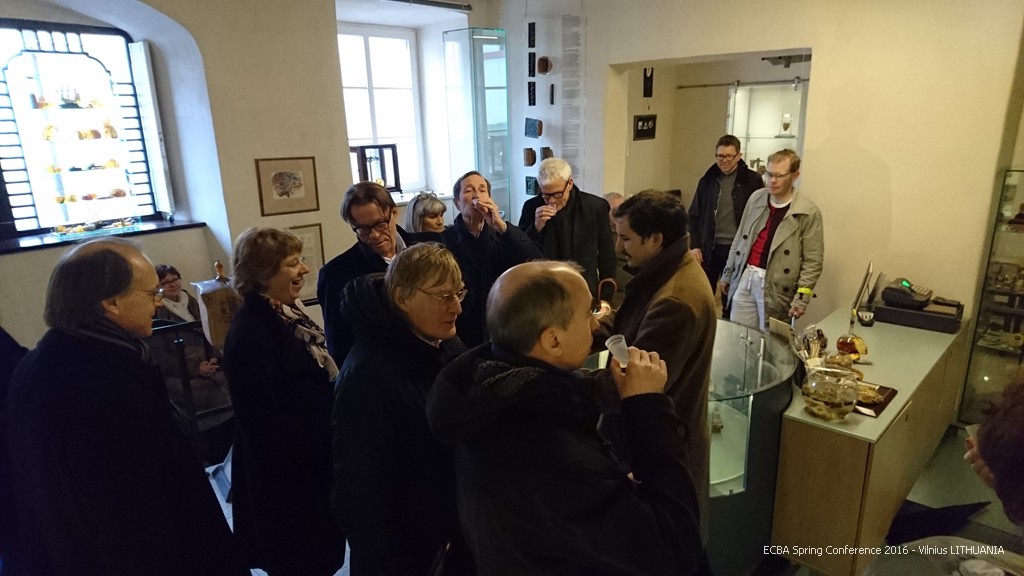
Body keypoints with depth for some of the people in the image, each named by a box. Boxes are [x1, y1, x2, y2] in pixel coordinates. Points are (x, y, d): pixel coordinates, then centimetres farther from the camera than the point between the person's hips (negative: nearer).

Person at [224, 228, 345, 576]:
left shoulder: (286, 312, 3)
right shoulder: (250, 334, -26)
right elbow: (263, 421, -26)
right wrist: (318, 444, -17)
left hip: (308, 460, 9)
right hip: (284, 472, -9)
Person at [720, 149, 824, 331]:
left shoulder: (809, 212, -10)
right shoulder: (756, 198, 5)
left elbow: (812, 261, -8)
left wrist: (802, 297, -14)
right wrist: (728, 273, 14)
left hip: (776, 286, -4)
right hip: (745, 277, 4)